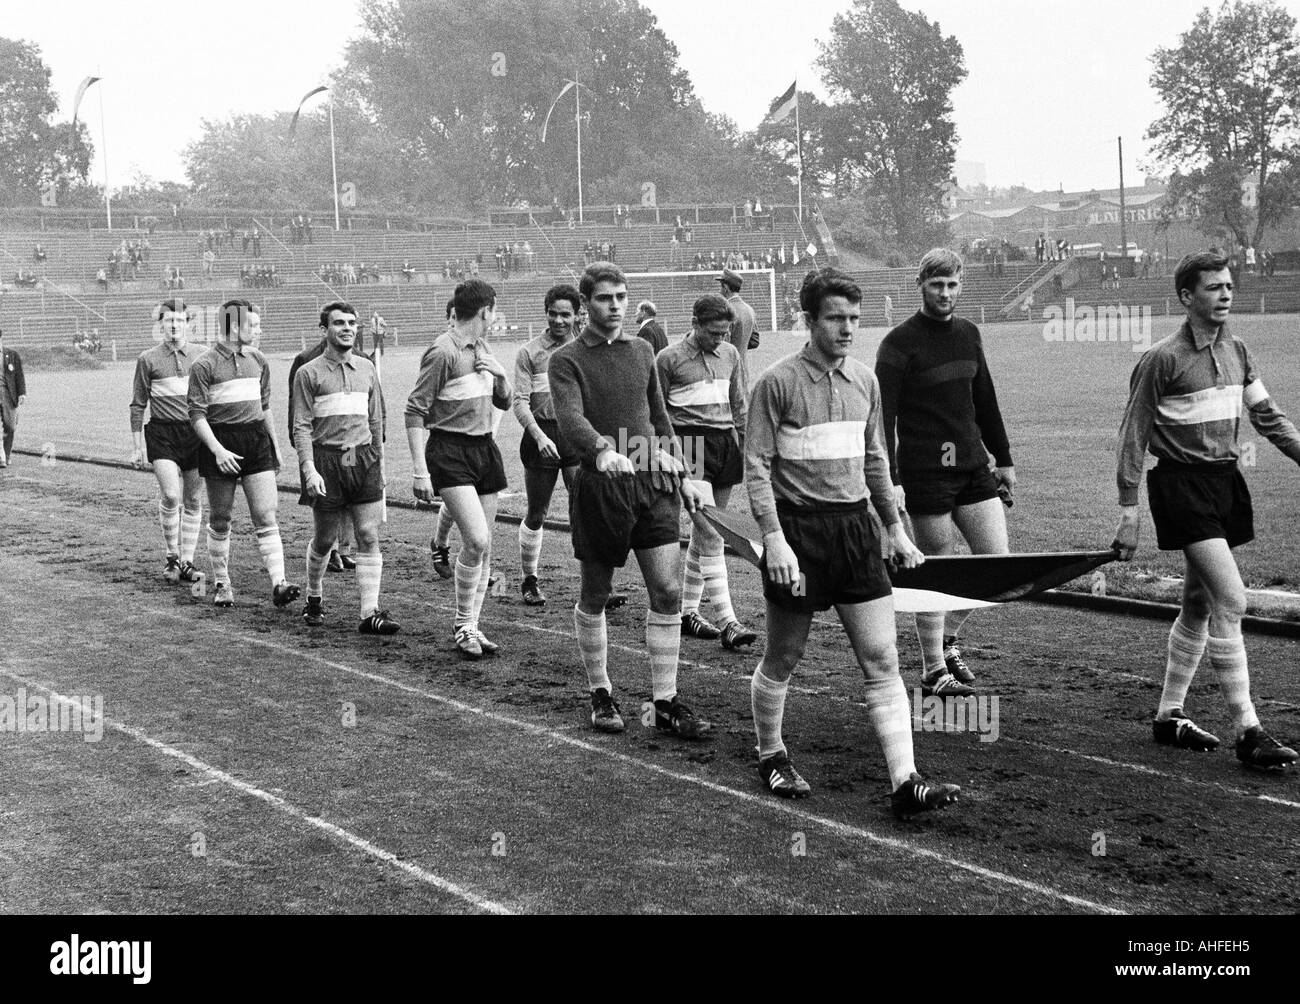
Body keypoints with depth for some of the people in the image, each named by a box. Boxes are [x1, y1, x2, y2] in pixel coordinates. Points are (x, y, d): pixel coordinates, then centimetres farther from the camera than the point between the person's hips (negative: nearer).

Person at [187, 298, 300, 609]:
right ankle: (222, 584, 18)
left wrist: (275, 446, 22)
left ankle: (279, 583, -12)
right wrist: (218, 450, -20)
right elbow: (196, 414, -10)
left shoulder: (258, 361, 12)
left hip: (256, 439, 4)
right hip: (220, 443, -4)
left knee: (266, 517, -6)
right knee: (220, 520, 5)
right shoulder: (205, 365, -7)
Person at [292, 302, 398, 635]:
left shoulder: (366, 368, 13)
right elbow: (301, 426, -5)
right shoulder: (309, 373, -1)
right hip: (327, 460, -3)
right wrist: (309, 469, -15)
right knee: (324, 539, 5)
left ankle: (370, 613, -6)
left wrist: (378, 463, 17)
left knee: (369, 538, -5)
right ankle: (314, 598, 30)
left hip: (363, 459, 3)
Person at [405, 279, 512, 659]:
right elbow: (415, 410, -14)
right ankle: (463, 625, -3)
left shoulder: (483, 349, 12)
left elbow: (504, 402, 23)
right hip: (450, 452, -8)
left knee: (484, 546, 7)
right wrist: (420, 470, -19)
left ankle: (471, 627, 16)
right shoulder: (443, 352, -13)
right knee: (476, 540, -18)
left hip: (484, 449, 8)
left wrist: (500, 375, 0)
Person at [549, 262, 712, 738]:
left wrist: (680, 475, 21)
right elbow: (570, 417, -21)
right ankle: (600, 694, 24)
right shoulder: (567, 360, -4)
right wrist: (601, 450, -40)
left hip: (653, 483, 4)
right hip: (600, 486, -4)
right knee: (594, 597, 7)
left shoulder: (642, 351, 13)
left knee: (668, 591, -3)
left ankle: (665, 702, 4)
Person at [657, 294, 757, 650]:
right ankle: (726, 621, -16)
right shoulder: (669, 359, -4)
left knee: (704, 533, 9)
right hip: (690, 445, -6)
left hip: (726, 444, 6)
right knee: (711, 535, -12)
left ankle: (687, 611, 20)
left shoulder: (729, 354, 12)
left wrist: (747, 445, 16)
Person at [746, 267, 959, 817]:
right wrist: (775, 541, -19)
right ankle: (772, 757, 30)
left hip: (855, 528, 5)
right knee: (782, 659, 9)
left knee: (882, 660, -3)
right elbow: (757, 466, -10)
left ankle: (904, 781, -6)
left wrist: (896, 529, 18)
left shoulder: (864, 381, 9)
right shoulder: (778, 383, -9)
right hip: (798, 529, -5)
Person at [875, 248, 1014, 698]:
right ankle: (933, 670, 11)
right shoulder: (899, 344, -9)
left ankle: (947, 638, 23)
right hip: (925, 471, -6)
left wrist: (1003, 458, 21)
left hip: (972, 465, 6)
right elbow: (883, 417, -13)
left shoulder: (967, 334, 11)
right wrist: (890, 479, -20)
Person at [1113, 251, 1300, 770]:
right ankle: (1247, 732, -12)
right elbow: (1133, 436, -7)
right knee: (1230, 601, -15)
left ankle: (1168, 717, 26)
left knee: (1199, 606, 13)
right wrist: (1129, 512, -9)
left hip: (1225, 479, 7)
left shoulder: (1235, 351, 9)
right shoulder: (1162, 359, -11)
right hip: (1182, 484, -7)